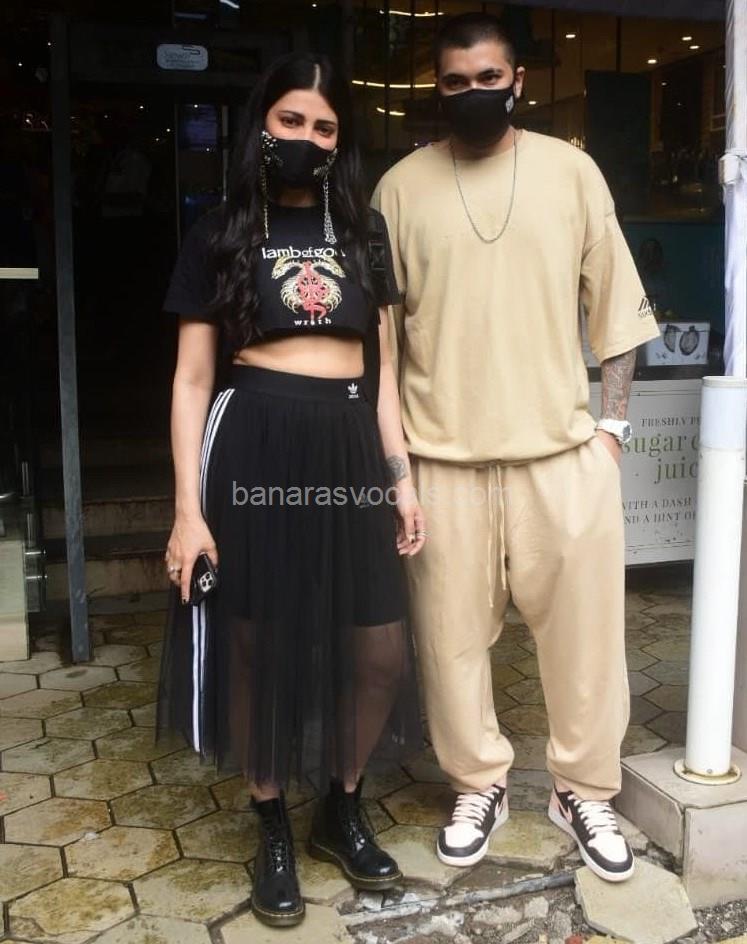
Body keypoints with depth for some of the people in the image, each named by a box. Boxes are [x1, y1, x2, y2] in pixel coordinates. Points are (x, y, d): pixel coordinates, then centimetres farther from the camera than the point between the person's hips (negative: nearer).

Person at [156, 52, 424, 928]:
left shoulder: (363, 230, 12)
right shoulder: (220, 234, 3)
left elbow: (382, 365, 14)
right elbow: (191, 380, -1)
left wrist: (403, 477, 7)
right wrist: (187, 509, -8)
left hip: (349, 455, 3)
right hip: (254, 453, -3)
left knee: (382, 654, 4)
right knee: (256, 652, 6)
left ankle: (341, 811, 29)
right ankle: (273, 829, 28)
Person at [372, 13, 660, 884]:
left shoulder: (570, 171, 4)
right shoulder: (402, 186, 4)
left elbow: (614, 304, 7)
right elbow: (377, 329, 5)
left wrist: (612, 423, 1)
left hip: (563, 449, 1)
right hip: (443, 457, 0)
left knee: (584, 630, 7)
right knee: (451, 637, 8)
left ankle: (584, 792, 28)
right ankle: (479, 786, 29)